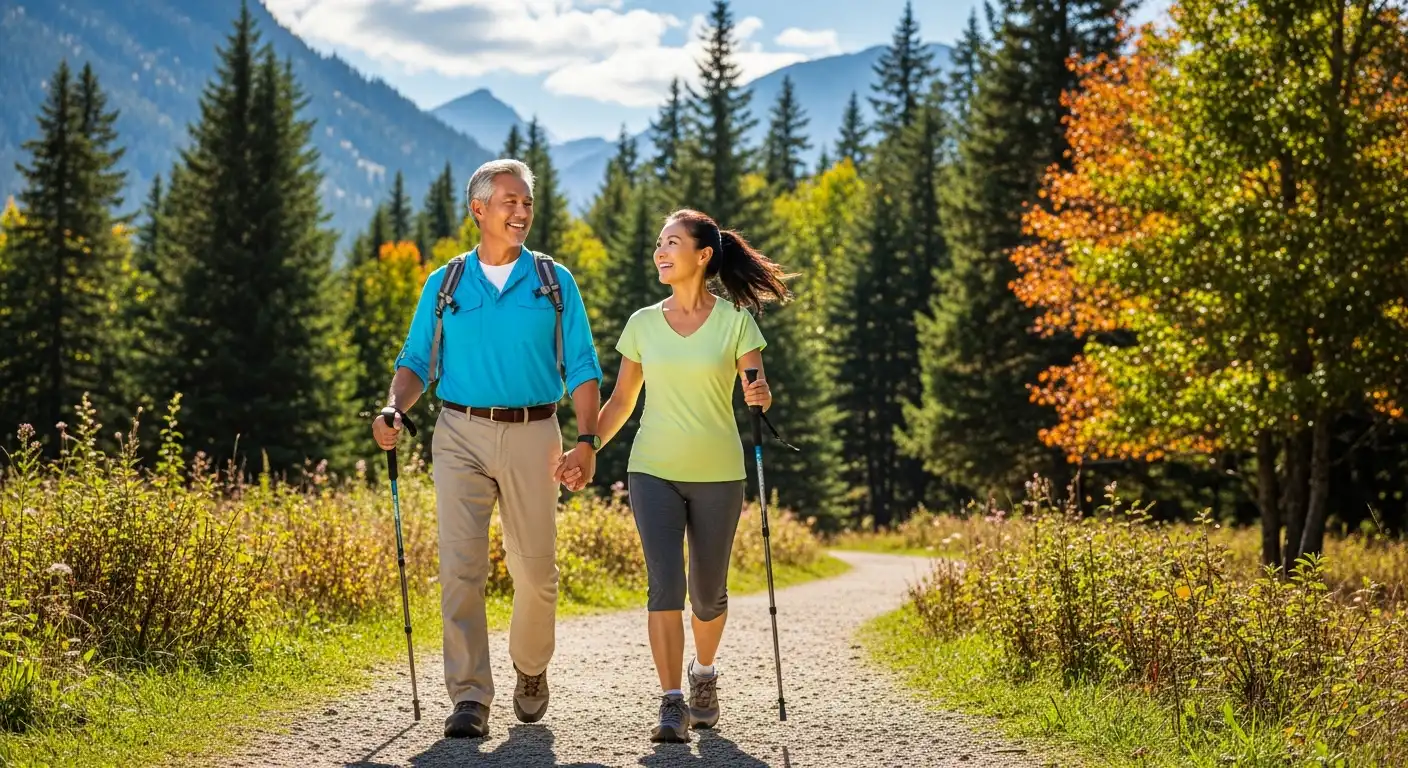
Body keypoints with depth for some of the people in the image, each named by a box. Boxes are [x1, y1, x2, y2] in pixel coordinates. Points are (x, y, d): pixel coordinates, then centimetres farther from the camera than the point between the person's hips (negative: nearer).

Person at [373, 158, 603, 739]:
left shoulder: (554, 282, 7)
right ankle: (470, 696, -8)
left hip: (532, 435, 0)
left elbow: (582, 368, 5)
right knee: (460, 565, -10)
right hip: (462, 435, 0)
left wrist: (587, 440, -6)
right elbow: (416, 362, 10)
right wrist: (394, 409, -10)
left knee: (535, 569, 4)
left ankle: (531, 670, 30)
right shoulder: (443, 285, 9)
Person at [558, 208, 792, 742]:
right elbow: (621, 401, 11)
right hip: (653, 471, 1)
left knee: (708, 592, 8)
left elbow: (757, 393, -4)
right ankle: (672, 705, -12)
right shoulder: (642, 323, 5)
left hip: (717, 475, -1)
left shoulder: (735, 320, -2)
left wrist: (761, 396, -28)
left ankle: (703, 674, 36)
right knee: (665, 584, -14)